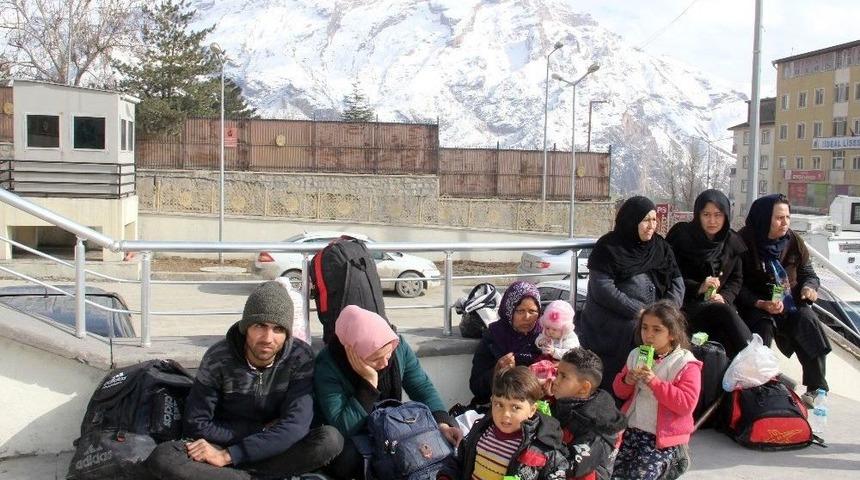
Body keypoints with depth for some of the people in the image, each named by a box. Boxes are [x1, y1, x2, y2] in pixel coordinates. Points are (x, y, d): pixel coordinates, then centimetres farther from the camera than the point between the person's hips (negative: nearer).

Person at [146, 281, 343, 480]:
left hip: (277, 450, 0)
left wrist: (227, 456, -26)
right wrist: (261, 429, -12)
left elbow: (296, 425, -21)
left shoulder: (301, 357, -13)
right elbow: (196, 426, -7)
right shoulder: (218, 358, -12)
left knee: (330, 439, -30)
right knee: (162, 457, -26)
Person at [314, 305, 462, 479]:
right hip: (352, 443, -4)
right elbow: (343, 428, -30)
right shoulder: (328, 367, -27)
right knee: (347, 458, -35)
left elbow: (423, 387, -8)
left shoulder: (398, 346, -15)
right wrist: (369, 380, -36)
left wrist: (442, 424, -24)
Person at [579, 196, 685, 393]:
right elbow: (603, 289, -12)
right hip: (611, 318, -4)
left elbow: (677, 281, 9)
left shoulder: (660, 247, 13)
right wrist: (640, 312, -16)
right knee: (635, 330, -27)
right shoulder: (608, 247, -3)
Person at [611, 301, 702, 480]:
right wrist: (627, 381, -8)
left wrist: (654, 382, -24)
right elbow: (620, 393, 16)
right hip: (631, 430, 6)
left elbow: (686, 404, -19)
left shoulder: (686, 365, -9)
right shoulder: (636, 355, 6)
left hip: (663, 438, -5)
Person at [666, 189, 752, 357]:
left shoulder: (732, 242, 9)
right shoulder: (681, 235, -4)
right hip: (685, 305, -3)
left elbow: (737, 279, 14)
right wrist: (698, 287, -19)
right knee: (726, 312, -31)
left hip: (719, 304, 4)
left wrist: (724, 297, -7)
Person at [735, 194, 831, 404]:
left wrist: (809, 287, -12)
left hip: (791, 302, 4)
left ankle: (816, 388, -12)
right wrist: (762, 304, -26)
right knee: (763, 327, -32)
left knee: (808, 322, -24)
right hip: (755, 306, -3)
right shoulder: (745, 242, -12)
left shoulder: (793, 241, 2)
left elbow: (808, 273, 13)